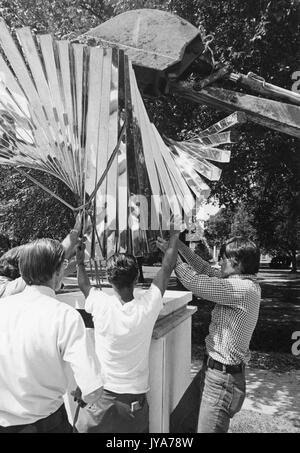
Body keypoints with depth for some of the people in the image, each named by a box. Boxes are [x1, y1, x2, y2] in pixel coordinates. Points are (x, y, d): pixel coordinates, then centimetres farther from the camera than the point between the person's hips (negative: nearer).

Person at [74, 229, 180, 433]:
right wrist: (175, 235, 7)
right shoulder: (147, 307, -17)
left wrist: (80, 262, 23)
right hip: (135, 399, 1)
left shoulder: (101, 305, -18)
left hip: (101, 395, -1)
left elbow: (84, 284, 6)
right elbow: (167, 268, -5)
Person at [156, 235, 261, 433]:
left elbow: (194, 282, -23)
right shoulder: (243, 284, 4)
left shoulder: (244, 289, -24)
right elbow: (207, 271, 11)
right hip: (211, 371, 9)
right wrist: (179, 245, 8)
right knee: (178, 424, 18)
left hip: (223, 378, -9)